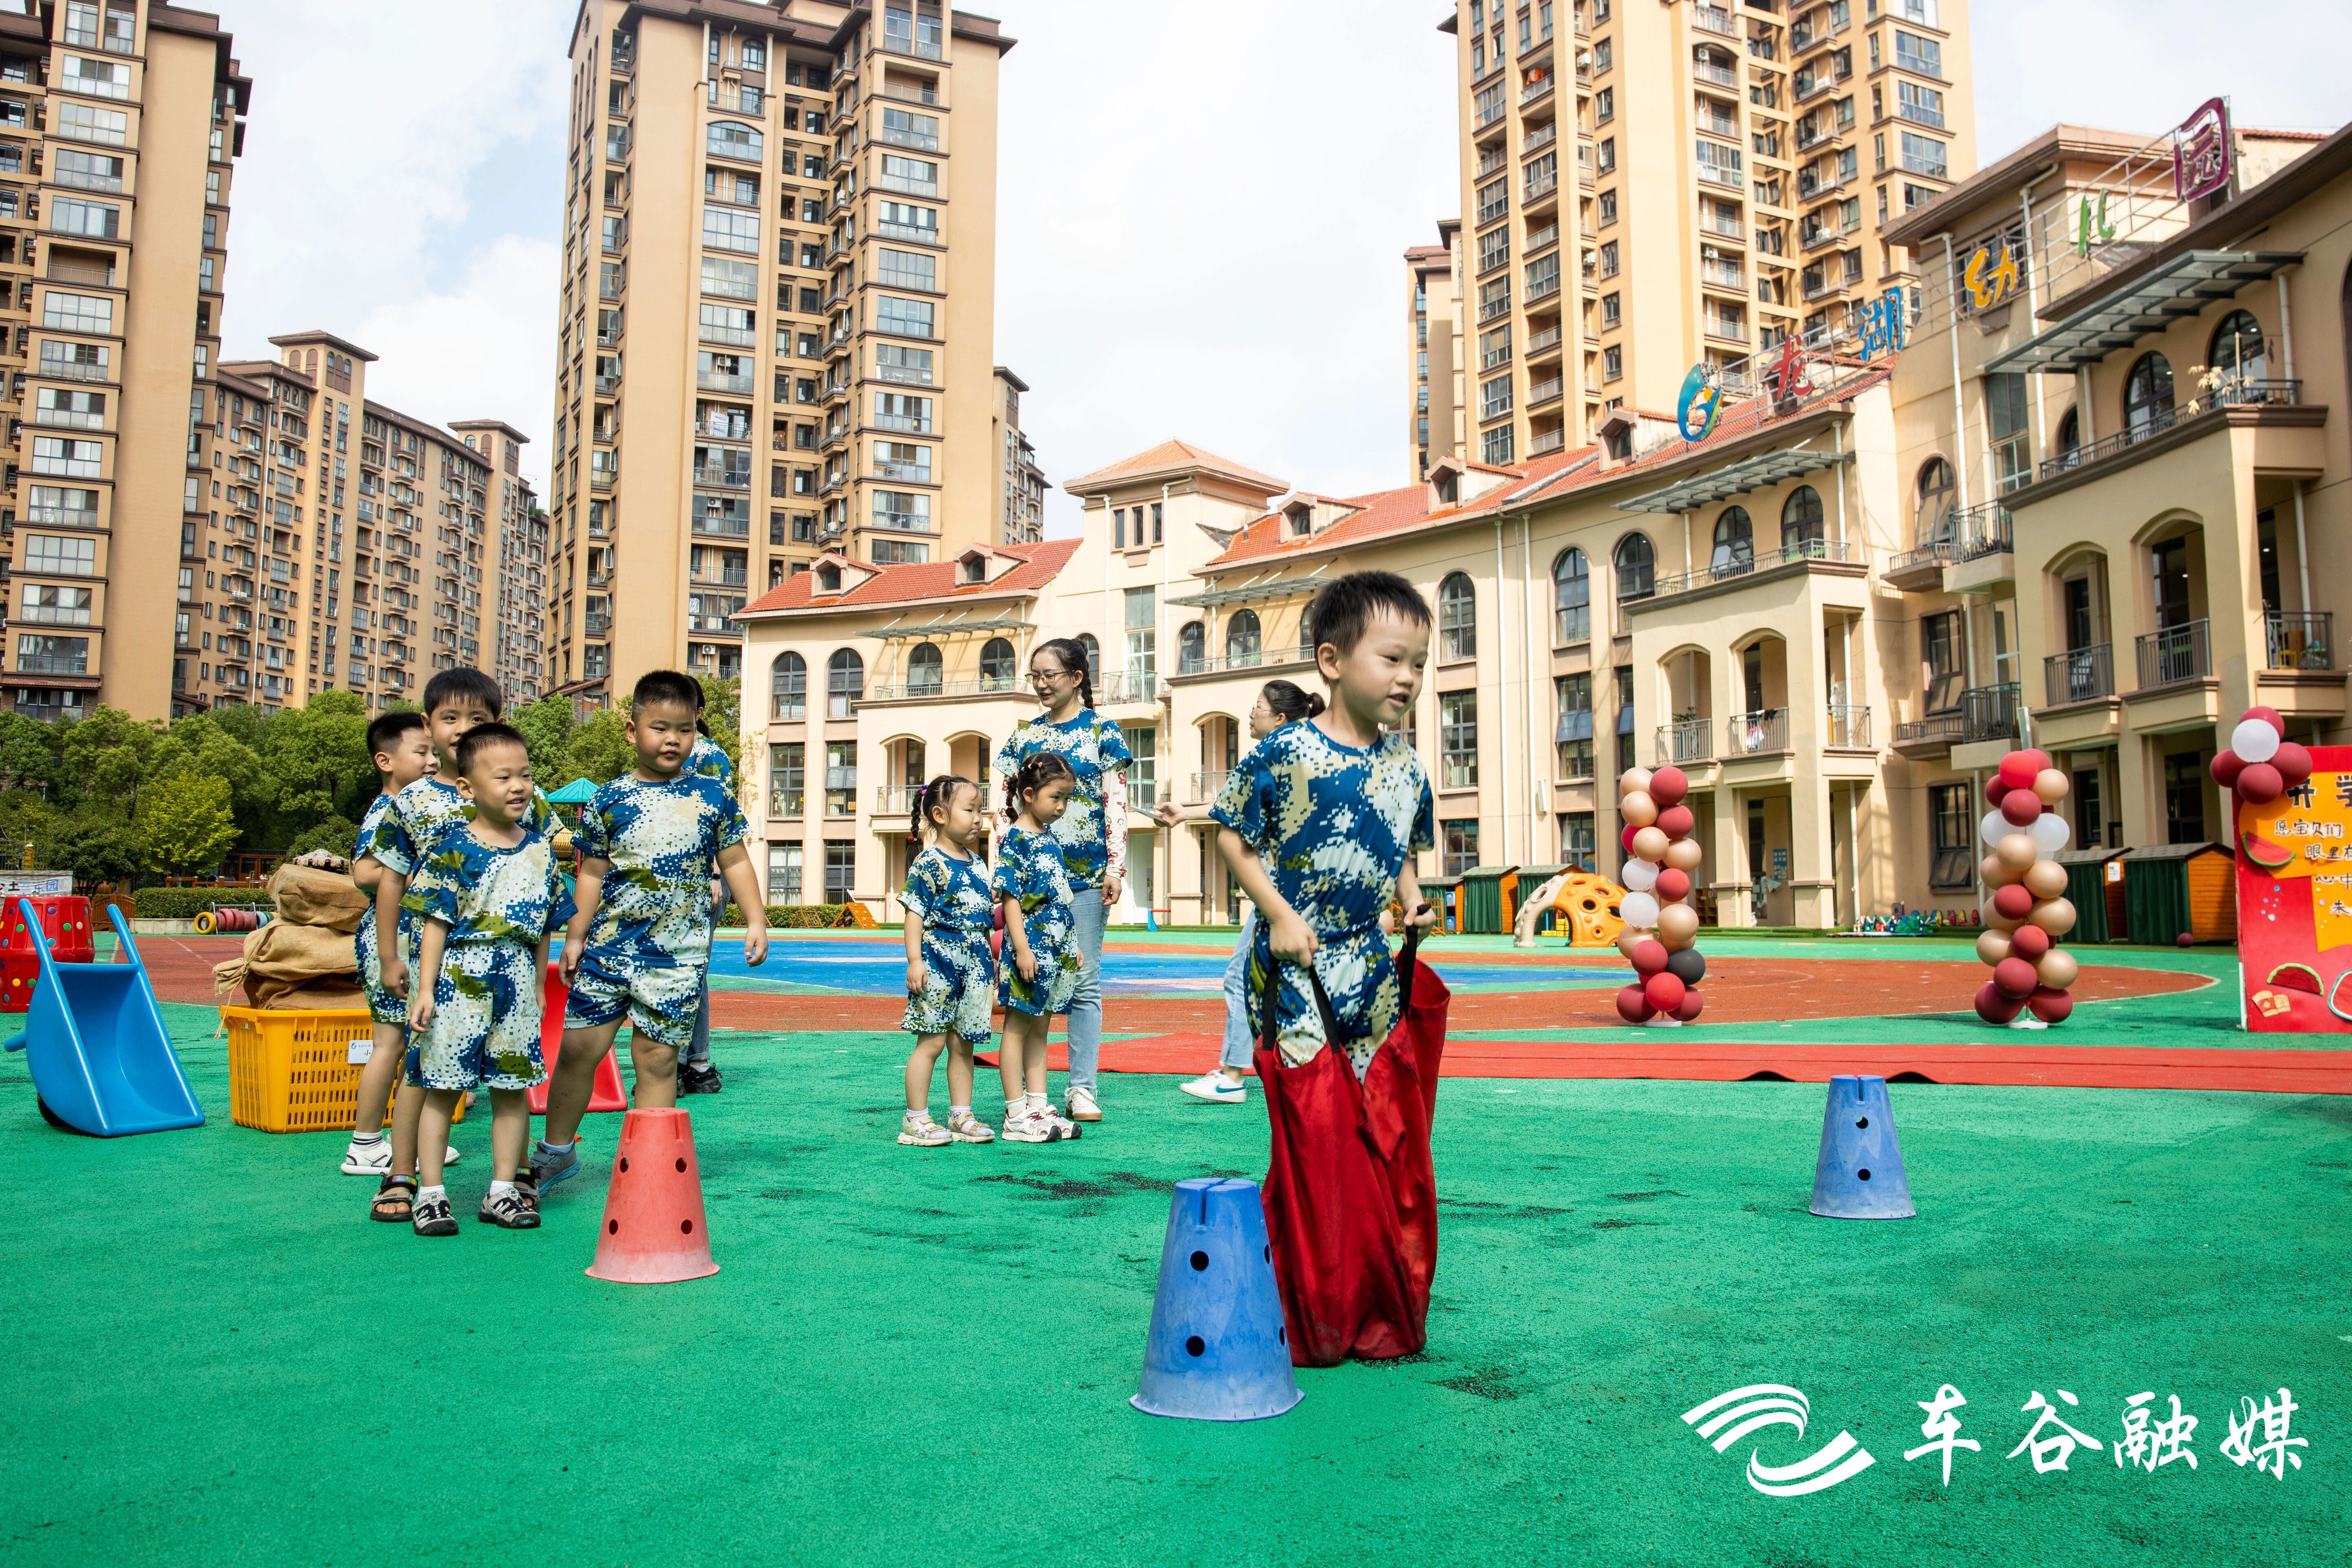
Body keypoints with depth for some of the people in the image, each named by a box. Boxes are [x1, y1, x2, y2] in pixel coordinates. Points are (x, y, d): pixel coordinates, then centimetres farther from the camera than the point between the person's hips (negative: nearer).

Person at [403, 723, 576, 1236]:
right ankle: (430, 1194, 14)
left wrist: (539, 987, 14)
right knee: (443, 1088, 4)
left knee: (513, 1089, 9)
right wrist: (426, 991, -11)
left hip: (516, 977, 4)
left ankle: (502, 1192, 20)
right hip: (460, 977, -4)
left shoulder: (540, 848, 7)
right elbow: (436, 923, -7)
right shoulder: (454, 848, -7)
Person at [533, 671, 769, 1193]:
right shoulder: (610, 799, 4)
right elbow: (593, 873, 8)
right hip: (608, 944, 1)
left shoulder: (714, 796, 4)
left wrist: (755, 920, 1)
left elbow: (735, 862, 8)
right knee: (579, 1046, 6)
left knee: (657, 1056, 0)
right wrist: (575, 935, 4)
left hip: (677, 954, -1)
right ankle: (557, 1149, 27)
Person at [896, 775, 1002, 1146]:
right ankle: (916, 1120, 4)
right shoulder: (929, 863, -9)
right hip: (938, 962, -7)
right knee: (932, 1042, -4)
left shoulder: (976, 863, 14)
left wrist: (989, 959, 21)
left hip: (973, 965, 7)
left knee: (964, 1043, 11)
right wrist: (915, 960, -18)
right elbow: (915, 912, -12)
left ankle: (961, 1116, 18)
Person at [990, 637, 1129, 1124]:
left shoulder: (1102, 731, 3)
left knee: (1084, 982, -1)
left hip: (1085, 874, -3)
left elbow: (1116, 803, -1)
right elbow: (1007, 805, 12)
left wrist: (1116, 866, -8)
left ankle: (1082, 1089, 5)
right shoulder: (1024, 736, 12)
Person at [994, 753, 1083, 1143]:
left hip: (1056, 949, 8)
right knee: (1018, 1027, 0)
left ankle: (1039, 1107, 18)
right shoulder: (1015, 840, -11)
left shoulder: (1050, 838, 13)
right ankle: (1016, 1115, 4)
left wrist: (1072, 945, 19)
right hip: (1030, 946, -8)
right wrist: (1022, 949, -20)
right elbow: (1010, 897, -15)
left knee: (1040, 1028, 13)